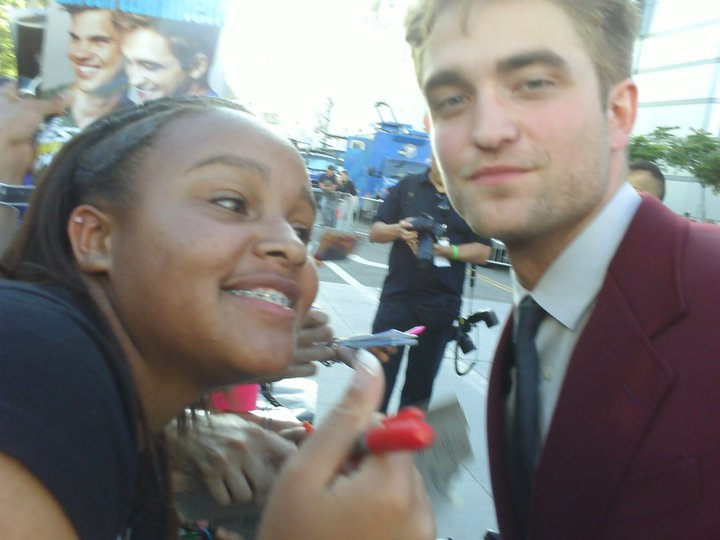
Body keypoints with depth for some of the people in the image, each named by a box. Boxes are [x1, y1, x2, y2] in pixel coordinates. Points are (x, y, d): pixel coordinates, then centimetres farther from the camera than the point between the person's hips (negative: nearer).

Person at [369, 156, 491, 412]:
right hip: (397, 296, 0)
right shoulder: (407, 186, 7)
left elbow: (483, 252, 2)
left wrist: (448, 250, -16)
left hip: (441, 305, 1)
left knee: (419, 386, 12)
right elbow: (375, 232, 6)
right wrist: (398, 230, -16)